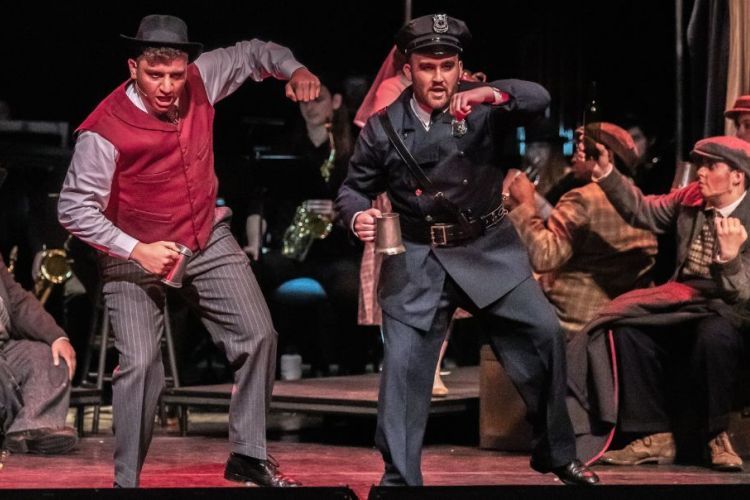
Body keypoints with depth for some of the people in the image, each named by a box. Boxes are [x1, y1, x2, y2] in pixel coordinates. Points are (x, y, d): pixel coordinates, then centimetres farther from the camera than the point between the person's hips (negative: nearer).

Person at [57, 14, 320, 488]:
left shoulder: (201, 81, -11)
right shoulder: (105, 131, -25)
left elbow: (251, 53, 7)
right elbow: (75, 208, -19)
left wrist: (293, 69, -14)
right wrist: (137, 251, -28)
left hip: (208, 239, 5)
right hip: (136, 254, -5)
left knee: (259, 336, 1)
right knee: (141, 364, -16)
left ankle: (249, 456, 15)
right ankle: (126, 480, 0)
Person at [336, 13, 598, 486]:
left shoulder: (480, 107, -3)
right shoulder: (383, 127, -2)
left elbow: (538, 98, -20)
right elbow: (355, 187, 8)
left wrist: (493, 93, -39)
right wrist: (357, 215, -15)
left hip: (487, 247, 0)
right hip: (417, 257, 0)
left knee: (544, 333, -6)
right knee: (403, 365, -7)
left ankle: (557, 453, 13)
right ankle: (399, 478, 5)